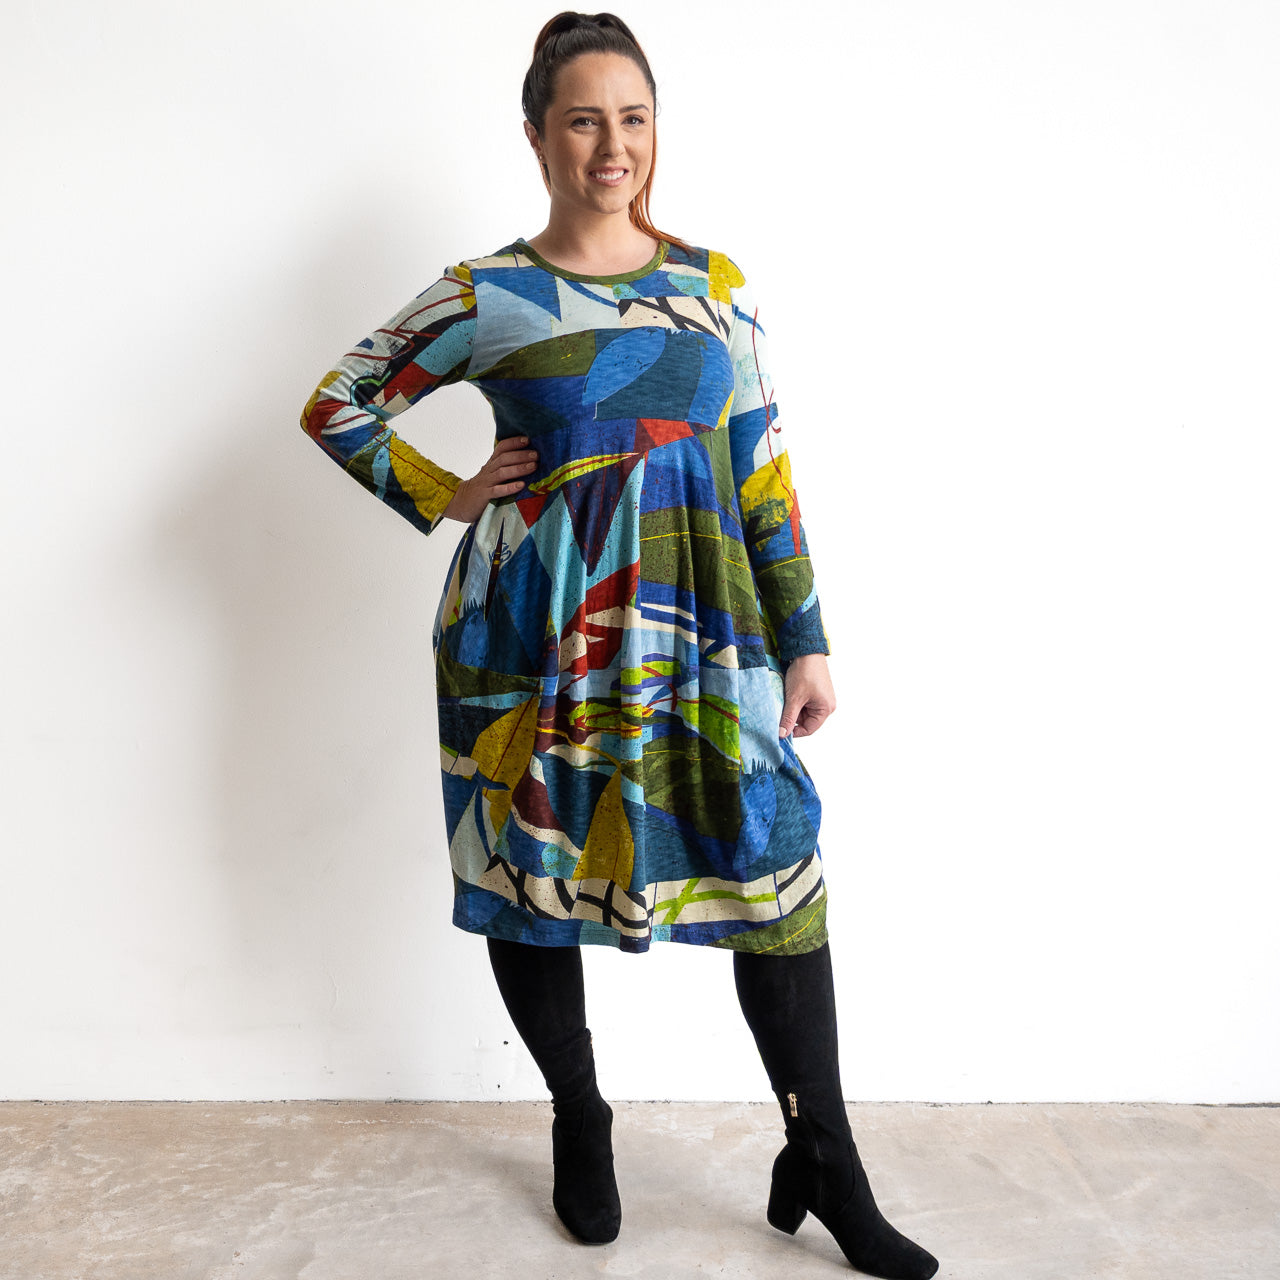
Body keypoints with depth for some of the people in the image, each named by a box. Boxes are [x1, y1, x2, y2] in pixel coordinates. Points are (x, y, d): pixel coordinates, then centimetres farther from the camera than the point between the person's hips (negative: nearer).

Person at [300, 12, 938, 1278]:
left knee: (779, 869, -2)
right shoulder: (484, 295, 2)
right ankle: (579, 1125, 33)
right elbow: (337, 405, 11)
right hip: (535, 635, -1)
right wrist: (448, 500, 0)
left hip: (699, 629, 2)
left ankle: (825, 1171, 16)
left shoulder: (715, 284, 9)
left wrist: (804, 642, 5)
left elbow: (766, 472, 8)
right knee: (531, 869, 8)